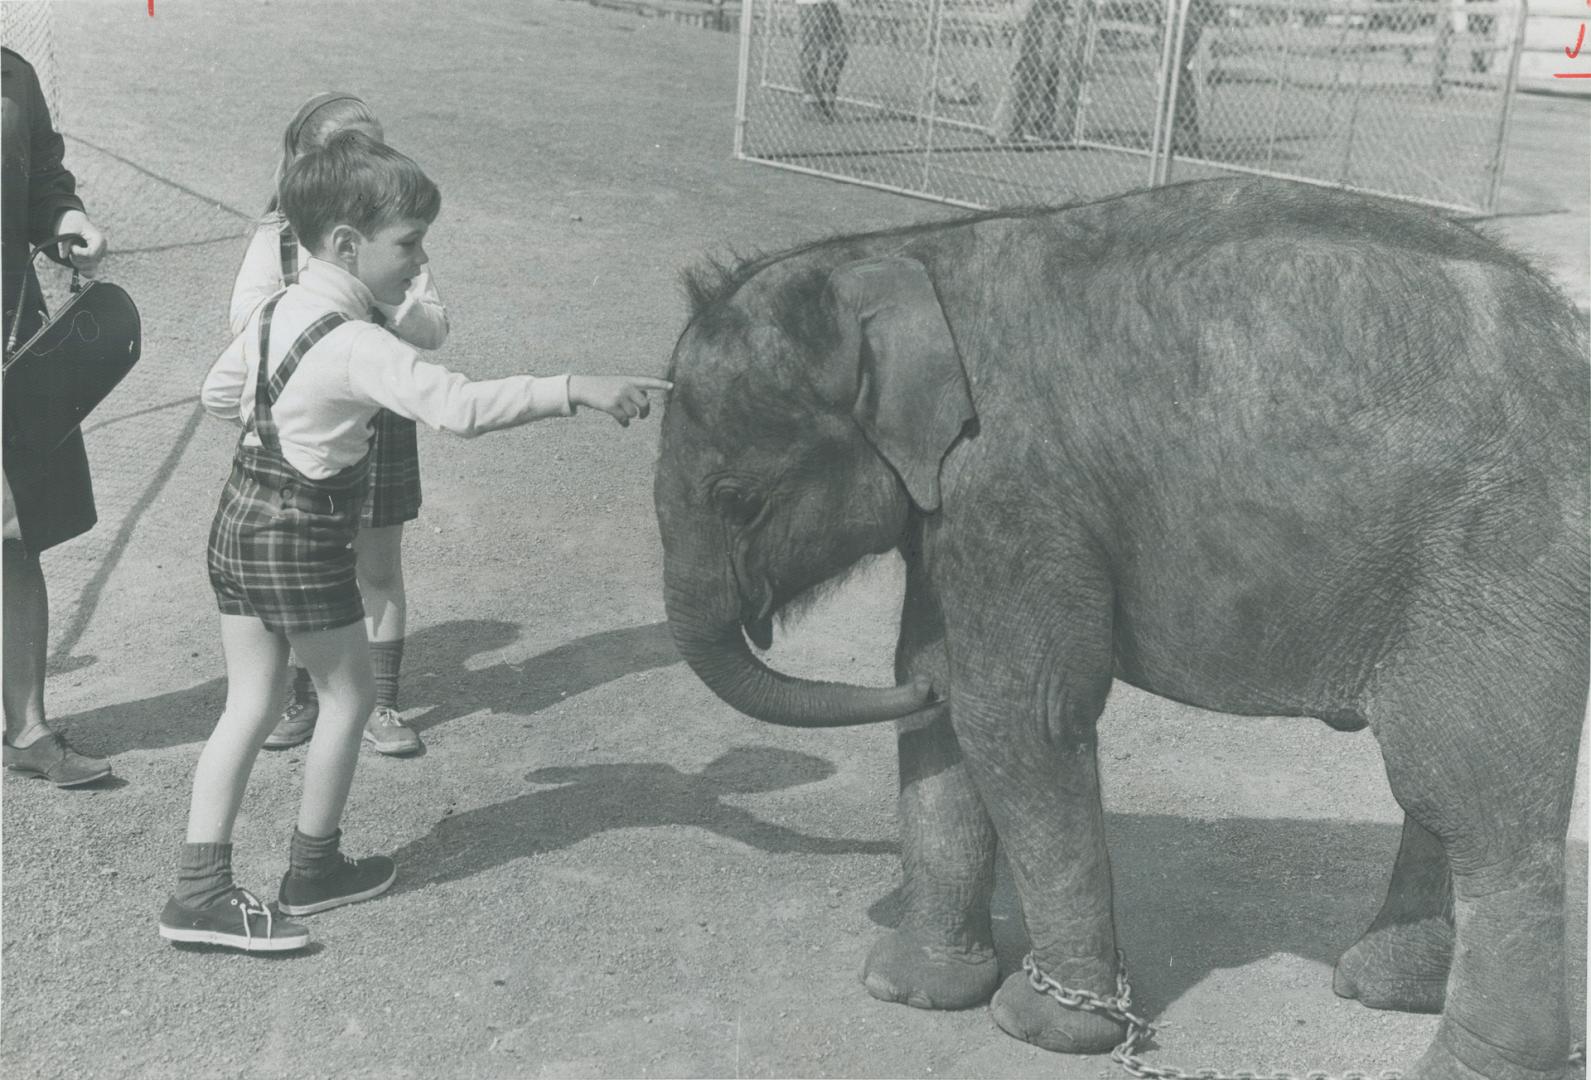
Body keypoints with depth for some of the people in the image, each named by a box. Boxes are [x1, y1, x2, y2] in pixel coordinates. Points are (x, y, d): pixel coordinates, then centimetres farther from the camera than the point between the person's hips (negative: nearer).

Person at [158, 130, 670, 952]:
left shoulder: (277, 311, 5)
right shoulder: (356, 346, -24)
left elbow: (217, 393, 19)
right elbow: (460, 405, -36)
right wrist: (577, 388, -38)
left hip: (240, 522, 8)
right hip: (302, 542, -8)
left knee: (250, 705, 11)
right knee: (348, 695, 12)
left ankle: (200, 887, 11)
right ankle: (313, 868, 26)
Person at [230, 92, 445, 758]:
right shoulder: (277, 239, -2)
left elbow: (434, 331, -5)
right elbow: (242, 320, -12)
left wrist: (383, 296, -23)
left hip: (377, 421, 0)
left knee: (378, 571, 7)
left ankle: (380, 703, 21)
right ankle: (299, 697, 27)